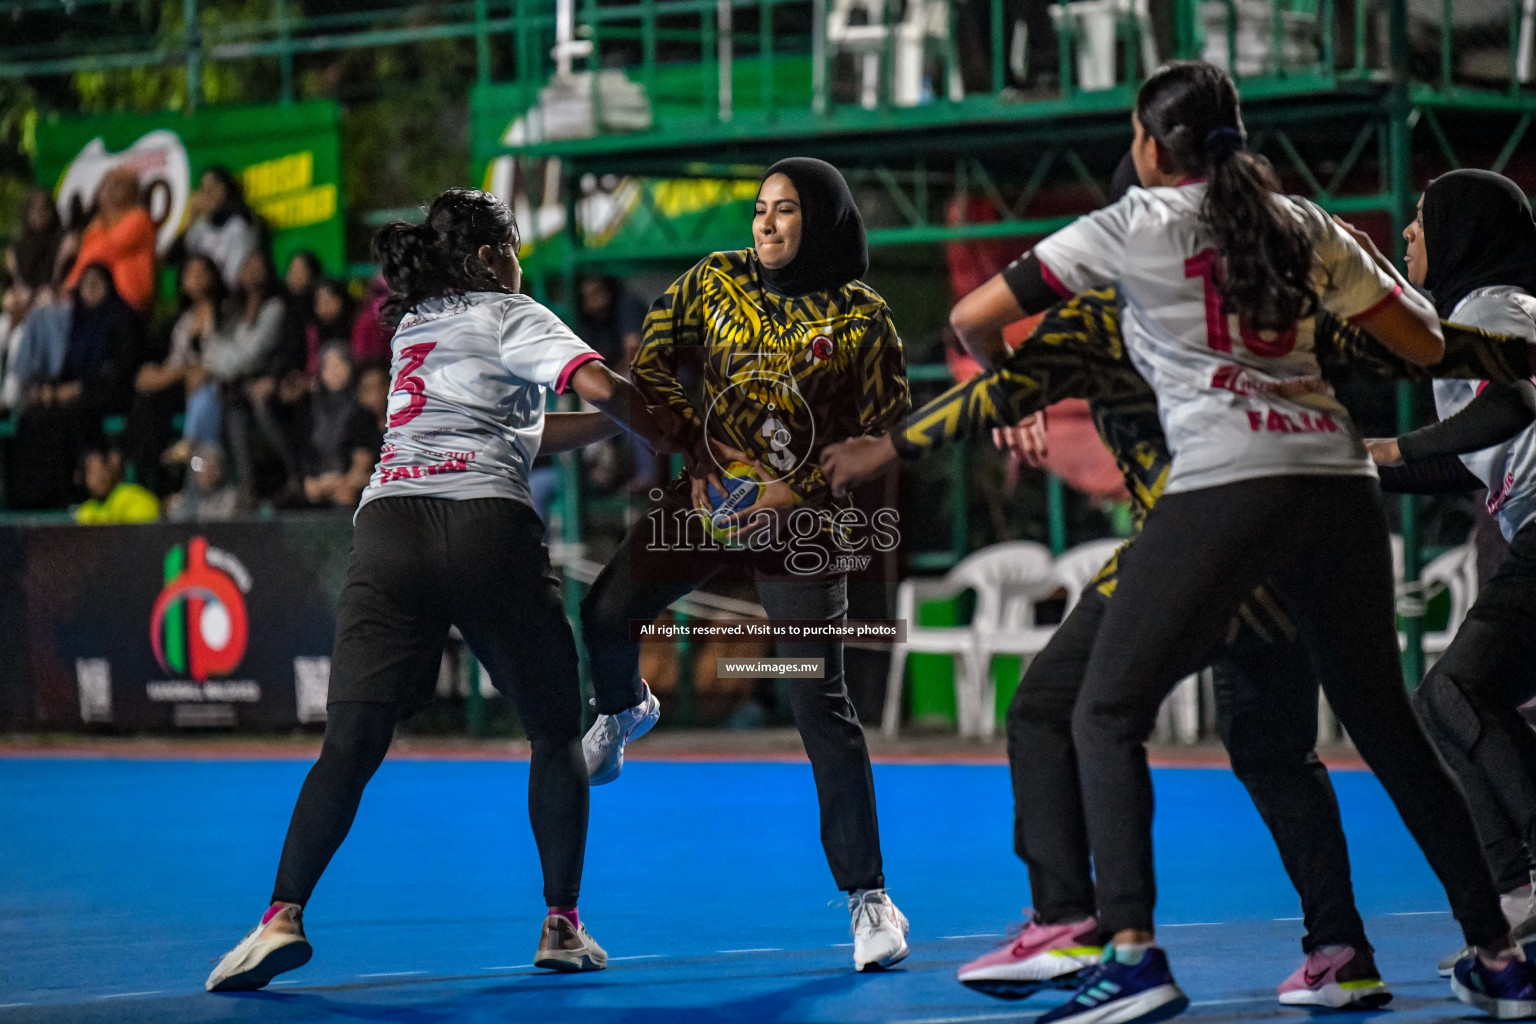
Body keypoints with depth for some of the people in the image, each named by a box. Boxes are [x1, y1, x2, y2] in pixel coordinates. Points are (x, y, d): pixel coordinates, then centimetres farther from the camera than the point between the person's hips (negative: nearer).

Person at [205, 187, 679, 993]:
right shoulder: (508, 316, 11)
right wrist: (662, 433, 13)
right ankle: (561, 926, 10)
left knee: (350, 745, -4)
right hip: (485, 525, -4)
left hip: (387, 525, 4)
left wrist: (620, 421, 28)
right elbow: (600, 386, -4)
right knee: (556, 730, 13)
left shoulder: (413, 327, 30)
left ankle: (284, 916, -22)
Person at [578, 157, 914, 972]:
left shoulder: (862, 316, -6)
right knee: (606, 612, -10)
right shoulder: (718, 280, 2)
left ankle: (867, 896, 0)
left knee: (821, 704, -8)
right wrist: (700, 449, -5)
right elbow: (650, 366, 7)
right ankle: (623, 712, 29)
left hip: (802, 517, -3)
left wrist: (800, 490, -14)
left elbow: (886, 432, -4)